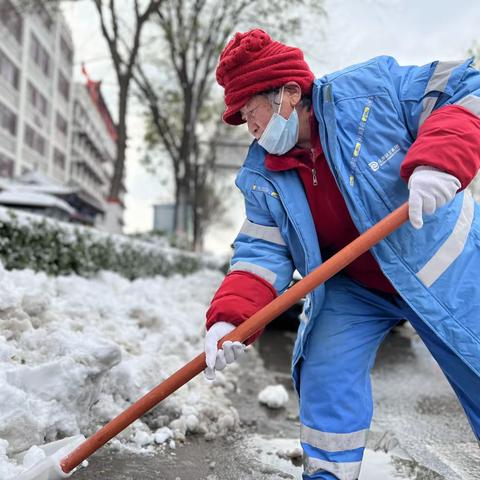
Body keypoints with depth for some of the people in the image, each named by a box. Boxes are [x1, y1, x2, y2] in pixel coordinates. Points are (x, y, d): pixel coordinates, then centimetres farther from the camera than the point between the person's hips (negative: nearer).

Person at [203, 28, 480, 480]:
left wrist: (438, 161, -40)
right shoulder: (261, 177, -8)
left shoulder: (370, 87, -22)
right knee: (326, 376, -9)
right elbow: (262, 253, -13)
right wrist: (229, 318, -30)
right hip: (353, 289, 4)